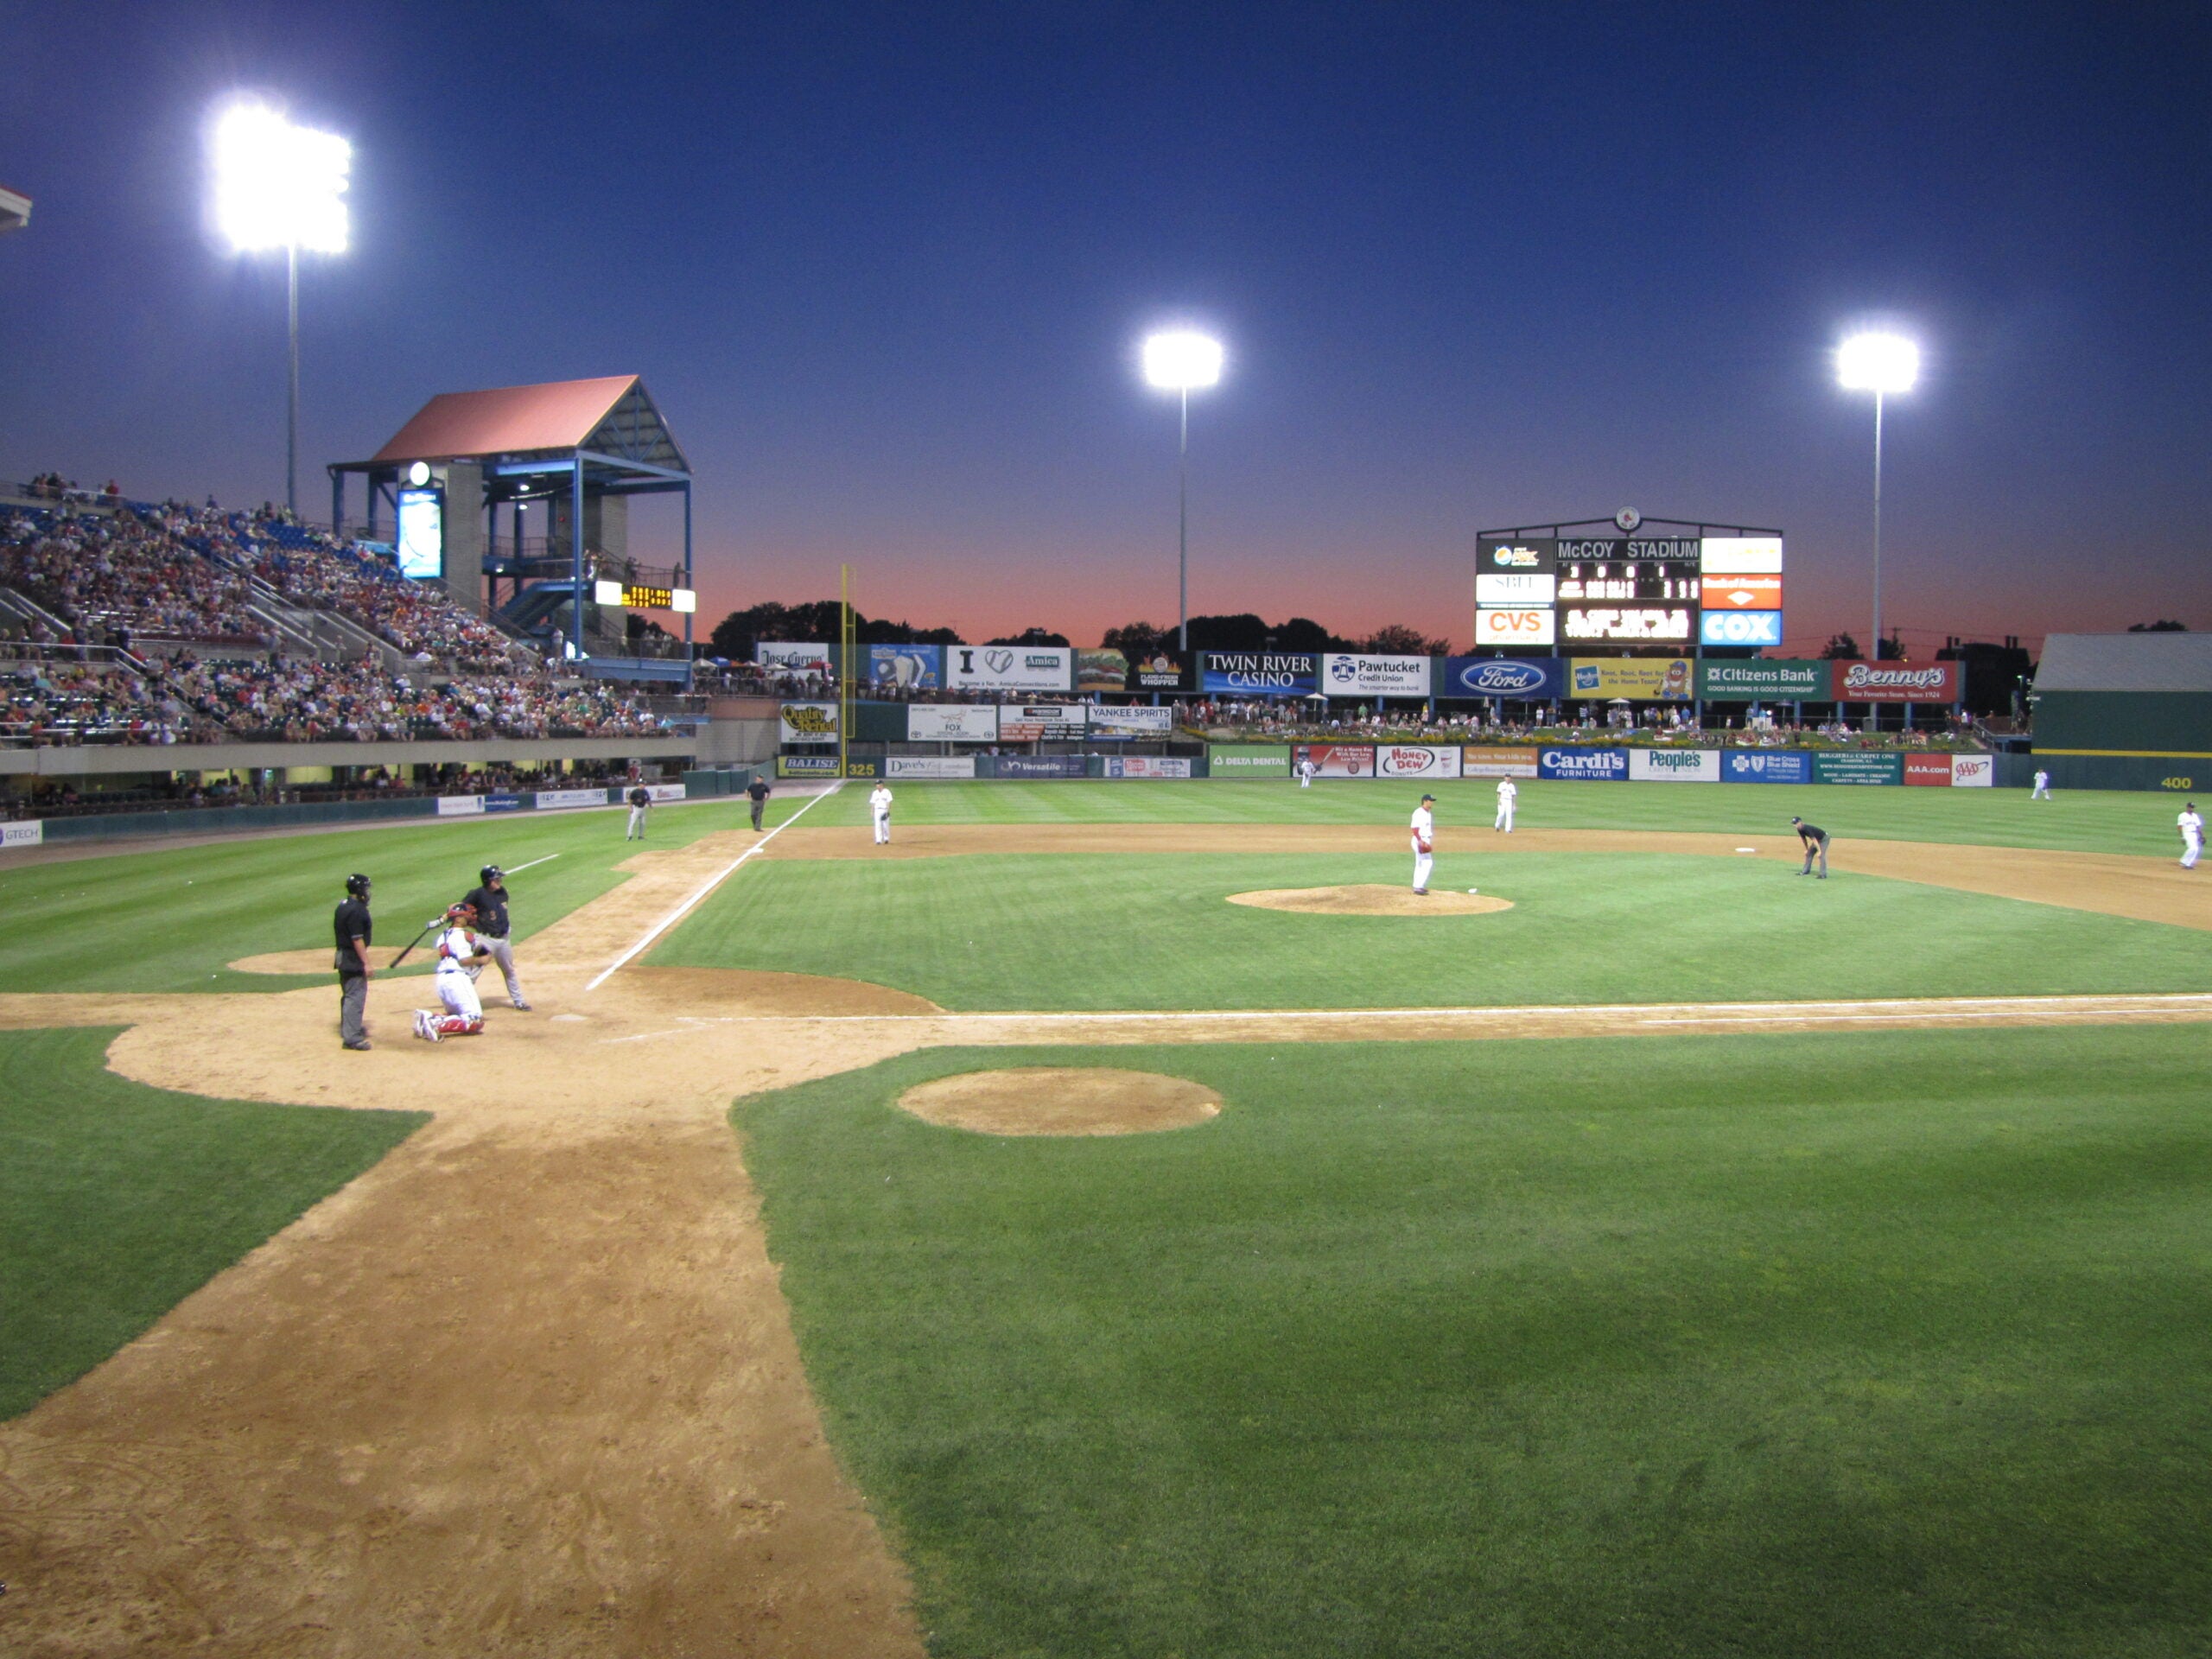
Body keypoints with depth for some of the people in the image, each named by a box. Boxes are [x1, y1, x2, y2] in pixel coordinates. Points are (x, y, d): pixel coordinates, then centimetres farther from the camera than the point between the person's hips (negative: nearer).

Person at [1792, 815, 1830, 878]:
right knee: (1809, 854, 12)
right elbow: (1804, 839, 7)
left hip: (1824, 839, -9)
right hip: (1817, 839, 9)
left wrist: (1819, 851, -37)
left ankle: (1823, 875, -21)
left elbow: (1814, 840, -36)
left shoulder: (1807, 829, -35)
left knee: (1821, 855, -20)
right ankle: (1806, 871, 24)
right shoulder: (1800, 829, -8)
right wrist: (1807, 849, 13)